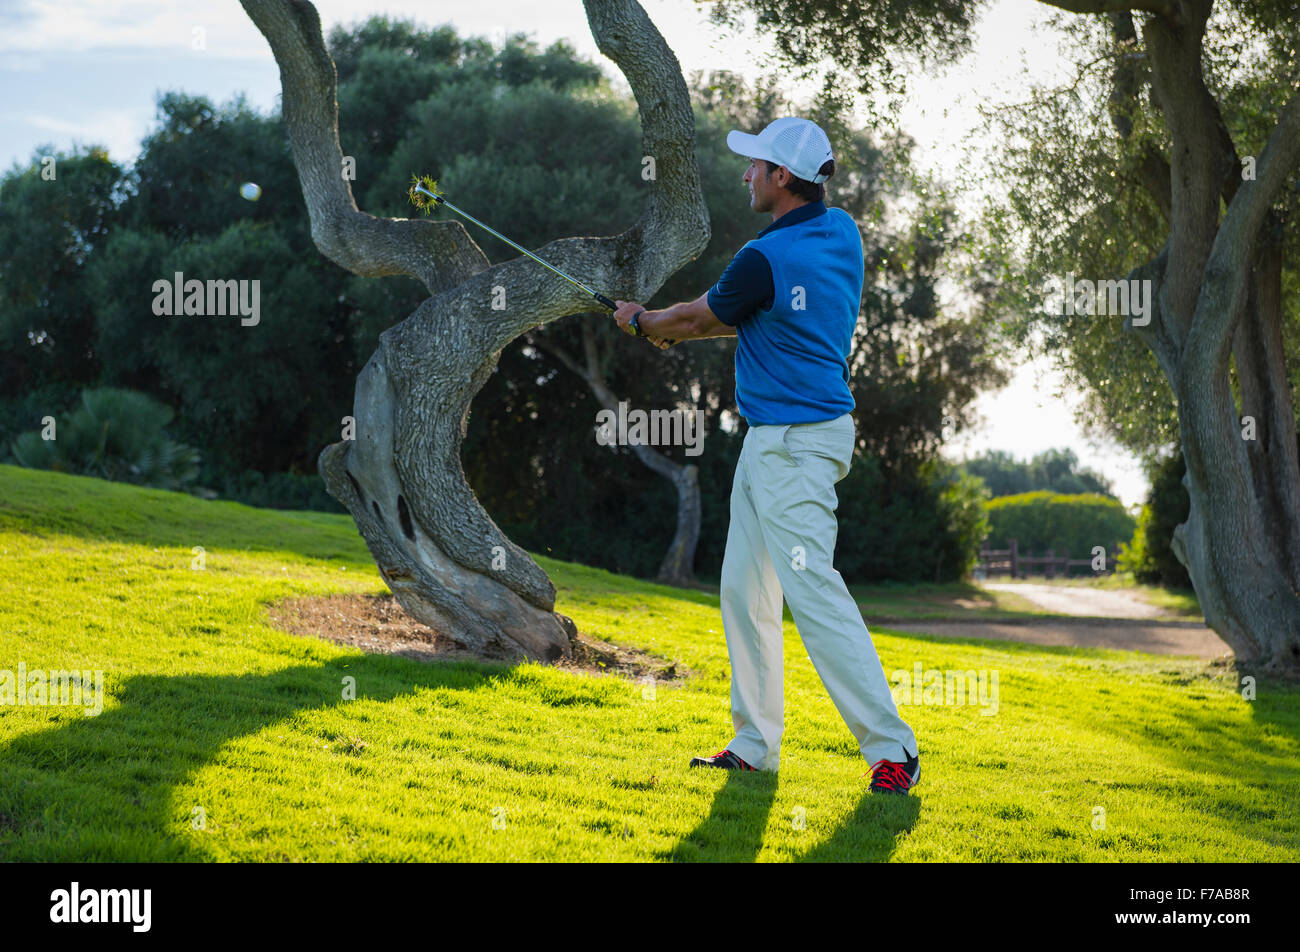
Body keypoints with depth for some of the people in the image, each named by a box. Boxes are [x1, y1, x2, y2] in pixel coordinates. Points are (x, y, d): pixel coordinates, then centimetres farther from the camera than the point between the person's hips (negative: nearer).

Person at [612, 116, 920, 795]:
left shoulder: (766, 258, -19)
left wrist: (641, 321, 19)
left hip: (795, 446, -10)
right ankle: (755, 745, 18)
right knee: (744, 590, 13)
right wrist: (674, 327, 23)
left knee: (813, 589, -15)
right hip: (768, 441, 10)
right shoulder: (841, 232, 9)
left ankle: (890, 748, -16)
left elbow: (696, 319, -2)